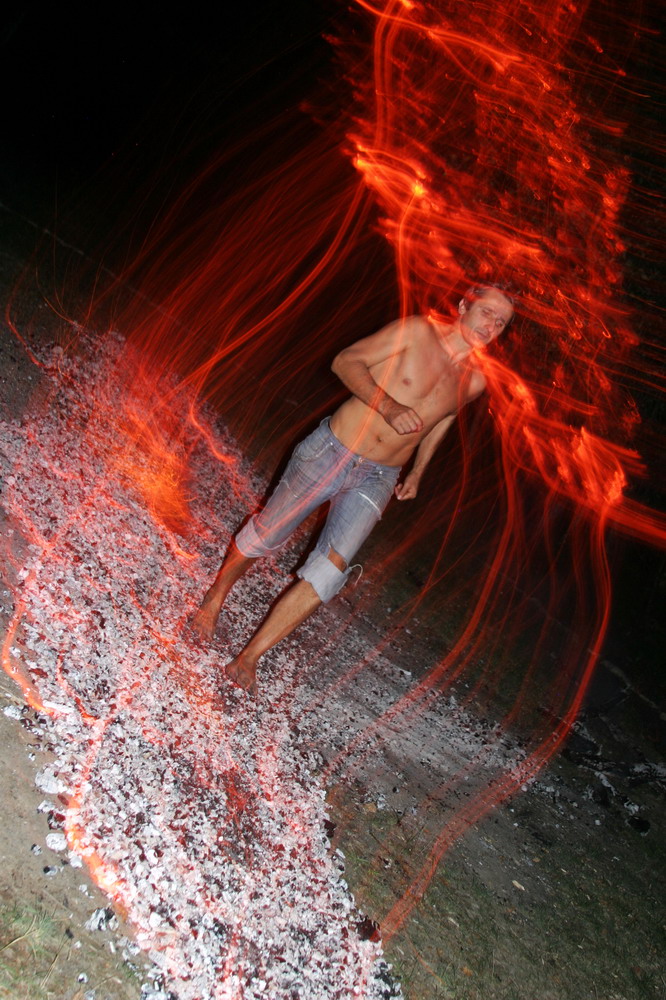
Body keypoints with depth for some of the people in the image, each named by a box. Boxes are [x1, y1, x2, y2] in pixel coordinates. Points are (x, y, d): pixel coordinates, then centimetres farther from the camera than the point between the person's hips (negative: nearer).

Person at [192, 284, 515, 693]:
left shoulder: (474, 381, 4)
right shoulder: (418, 331, -10)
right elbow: (347, 361, -9)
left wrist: (418, 471, 24)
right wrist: (389, 406, -23)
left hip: (377, 479, 3)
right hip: (331, 452, -3)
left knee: (330, 572, -11)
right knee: (267, 533, 8)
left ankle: (248, 658, 1)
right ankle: (216, 597, 38)